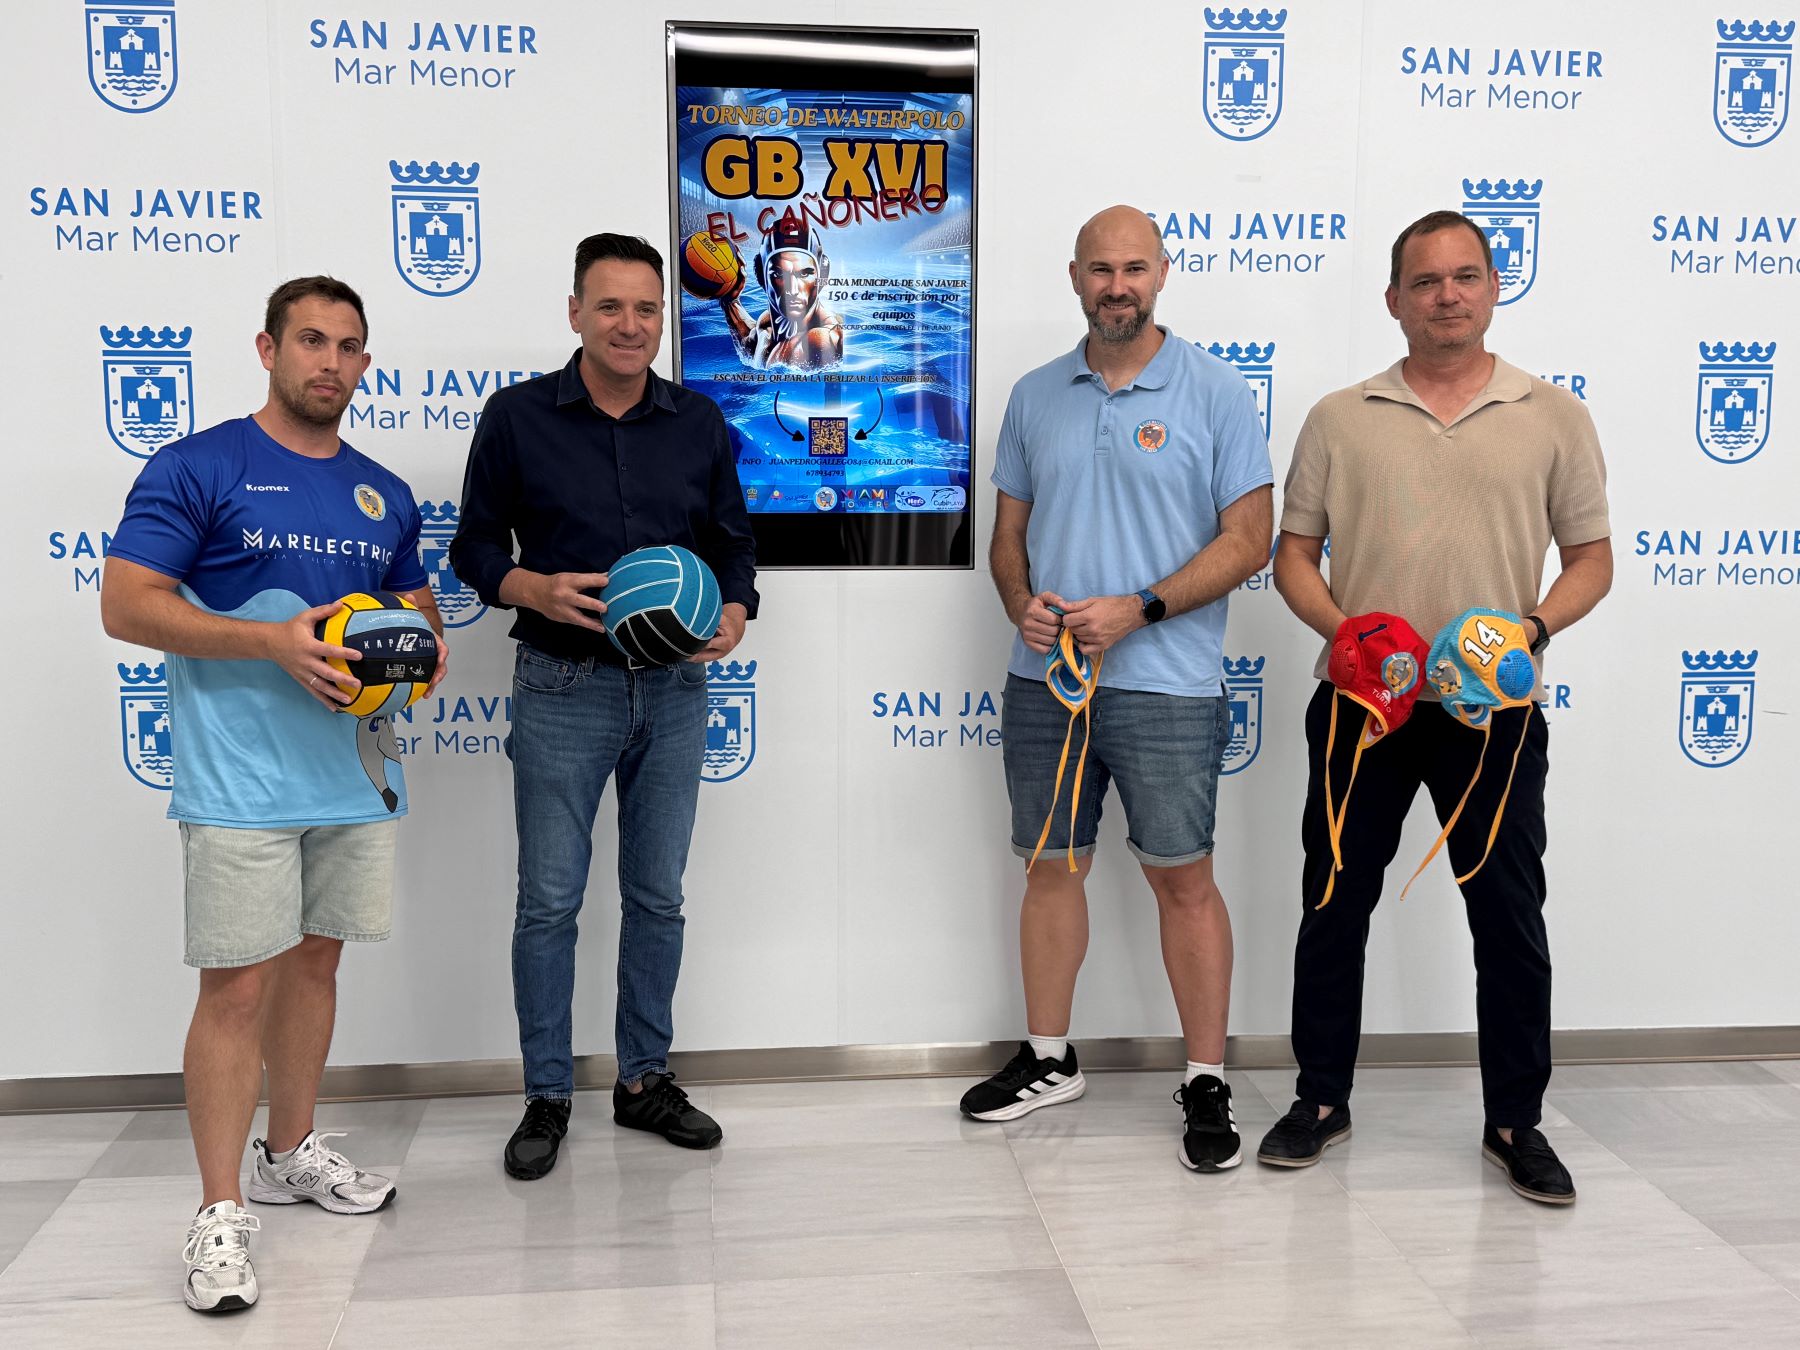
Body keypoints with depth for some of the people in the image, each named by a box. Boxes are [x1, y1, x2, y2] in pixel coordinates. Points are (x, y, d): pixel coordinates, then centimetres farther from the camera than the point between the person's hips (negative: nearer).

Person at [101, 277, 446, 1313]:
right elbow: (127, 605, -11)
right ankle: (223, 1213, 6)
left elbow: (418, 605, 24)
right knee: (239, 985, -4)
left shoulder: (386, 495, 13)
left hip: (355, 770, 6)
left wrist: (424, 650, 0)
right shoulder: (197, 469, -5)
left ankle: (294, 1152, 32)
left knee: (315, 959, 16)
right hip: (240, 778, -6)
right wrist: (273, 642, -21)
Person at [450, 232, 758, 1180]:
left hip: (674, 687, 3)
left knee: (657, 895, 11)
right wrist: (535, 590, -17)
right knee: (550, 899, 2)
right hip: (563, 686, -2)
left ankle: (644, 1079, 26)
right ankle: (546, 1095, 17)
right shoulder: (518, 417, -1)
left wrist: (732, 613, -8)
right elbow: (475, 544, 3)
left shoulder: (699, 422, 6)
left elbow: (732, 540, 12)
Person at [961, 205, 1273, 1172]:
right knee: (1052, 869, 13)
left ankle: (1206, 1083, 15)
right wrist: (1022, 605, -7)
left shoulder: (1213, 393, -2)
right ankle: (1048, 1060, 28)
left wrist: (1136, 610, -16)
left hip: (1165, 685, -4)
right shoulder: (1035, 396, 11)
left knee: (1182, 879, 2)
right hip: (1043, 678, 4)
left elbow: (1248, 538, -6)